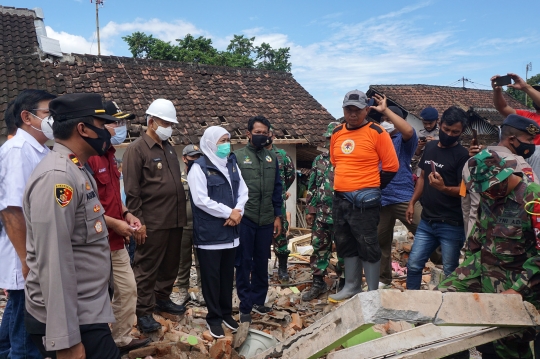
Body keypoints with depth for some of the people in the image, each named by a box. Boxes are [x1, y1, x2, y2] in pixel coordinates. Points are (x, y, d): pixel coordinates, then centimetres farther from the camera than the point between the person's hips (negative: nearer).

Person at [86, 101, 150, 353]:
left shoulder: (109, 155, 12)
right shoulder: (87, 157, -19)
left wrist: (126, 214, 6)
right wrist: (114, 223, -18)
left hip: (117, 240, 10)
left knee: (128, 289, 18)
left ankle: (122, 339, 34)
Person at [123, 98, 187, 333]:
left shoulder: (169, 148, 15)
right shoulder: (137, 149, -9)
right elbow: (131, 190, -13)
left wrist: (181, 213, 16)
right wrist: (138, 221, -15)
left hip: (174, 220, 8)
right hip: (153, 222, -7)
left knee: (170, 264, 17)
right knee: (147, 268, 3)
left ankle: (162, 299, 34)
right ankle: (143, 311, 15)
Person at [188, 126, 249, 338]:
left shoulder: (232, 164, 11)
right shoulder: (199, 167, -10)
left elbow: (243, 191, 10)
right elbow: (201, 200, -19)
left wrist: (238, 211, -9)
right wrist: (229, 212, -16)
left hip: (230, 231, 6)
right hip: (209, 233, -6)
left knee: (228, 275, 15)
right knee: (211, 276, 5)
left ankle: (226, 313, 29)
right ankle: (214, 317, 19)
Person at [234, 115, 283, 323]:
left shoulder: (272, 158, 9)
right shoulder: (237, 156, -2)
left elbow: (277, 188, 11)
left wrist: (277, 216, 8)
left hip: (266, 219, 4)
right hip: (244, 218, -4)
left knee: (262, 262, 12)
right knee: (244, 263, 3)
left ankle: (258, 300, 27)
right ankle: (245, 306, 12)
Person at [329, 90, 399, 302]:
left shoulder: (377, 133, -9)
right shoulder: (337, 133, 10)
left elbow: (391, 166, -6)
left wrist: (371, 188, -1)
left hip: (363, 201, -7)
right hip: (340, 199, 7)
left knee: (367, 246, 0)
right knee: (346, 244, 15)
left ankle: (373, 292, 13)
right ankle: (352, 287, 30)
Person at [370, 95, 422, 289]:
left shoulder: (404, 140, -1)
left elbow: (408, 130, -23)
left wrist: (386, 109, -21)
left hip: (404, 197, -5)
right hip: (380, 198, 5)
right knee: (381, 240, 14)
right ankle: (383, 279, 30)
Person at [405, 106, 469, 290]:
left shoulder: (462, 155, -9)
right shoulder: (430, 147, 10)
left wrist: (443, 187, -30)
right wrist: (412, 202, 14)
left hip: (451, 225, -6)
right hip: (426, 221, 6)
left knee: (450, 272, 4)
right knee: (413, 265, 9)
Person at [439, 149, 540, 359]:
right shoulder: (489, 194, 2)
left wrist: (518, 289, -21)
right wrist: (468, 265, 16)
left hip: (515, 278, -6)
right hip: (481, 267, 7)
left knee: (507, 341, -6)